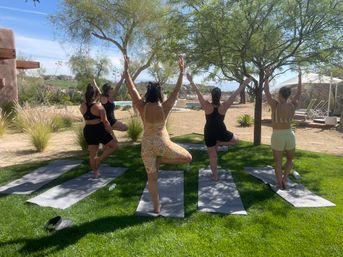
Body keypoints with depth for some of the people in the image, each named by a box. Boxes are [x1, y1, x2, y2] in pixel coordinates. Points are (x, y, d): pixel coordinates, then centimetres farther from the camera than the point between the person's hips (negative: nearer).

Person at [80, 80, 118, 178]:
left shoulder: (82, 106, 2)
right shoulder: (99, 106, -14)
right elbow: (105, 122, -13)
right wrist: (112, 133, -5)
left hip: (87, 130, 6)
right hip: (98, 130, -6)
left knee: (93, 154, 15)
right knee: (114, 145, 10)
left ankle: (95, 173, 24)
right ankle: (99, 159, -2)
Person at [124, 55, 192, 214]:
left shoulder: (142, 107, -8)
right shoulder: (164, 107, -11)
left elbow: (131, 89, -3)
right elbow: (177, 90, -4)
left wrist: (126, 70, 5)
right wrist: (181, 72, 3)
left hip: (147, 145, 3)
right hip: (163, 144, -3)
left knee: (152, 177, 14)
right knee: (188, 158, 16)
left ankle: (156, 207, 20)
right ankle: (160, 160, 4)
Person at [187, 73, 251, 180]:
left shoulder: (207, 106, -16)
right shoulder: (224, 107, -14)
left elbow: (198, 93, -15)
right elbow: (235, 94, -9)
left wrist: (191, 81, -11)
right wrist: (243, 84, -1)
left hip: (209, 133, 1)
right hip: (221, 133, -1)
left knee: (212, 155, 13)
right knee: (236, 140, 26)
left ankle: (215, 175, 18)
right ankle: (219, 143, 7)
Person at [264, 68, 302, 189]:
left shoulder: (275, 104, -13)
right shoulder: (293, 105, -4)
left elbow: (266, 91, -2)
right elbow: (299, 93, 13)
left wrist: (267, 77, 10)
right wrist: (299, 77, 24)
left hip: (277, 136, -2)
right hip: (289, 135, 3)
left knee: (278, 162, 12)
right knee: (290, 159, 24)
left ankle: (279, 183, 19)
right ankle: (284, 179, 8)